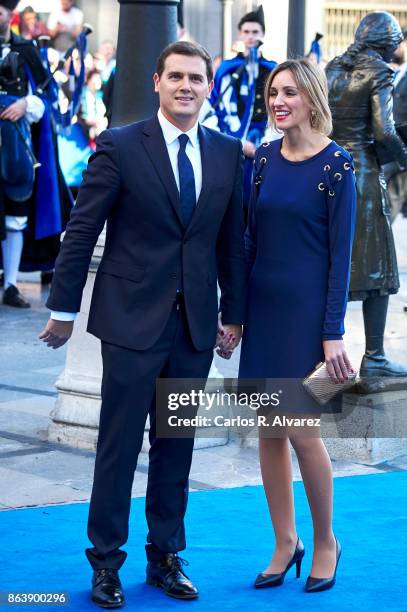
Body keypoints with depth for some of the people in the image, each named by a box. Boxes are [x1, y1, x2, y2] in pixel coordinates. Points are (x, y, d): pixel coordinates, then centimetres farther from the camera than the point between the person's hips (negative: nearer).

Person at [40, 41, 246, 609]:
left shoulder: (228, 153, 6)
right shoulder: (120, 146, -6)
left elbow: (232, 240, 11)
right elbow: (82, 231, -4)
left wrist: (234, 314, 10)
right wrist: (63, 308, -4)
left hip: (196, 323, 4)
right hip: (132, 319, -4)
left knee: (176, 445, 12)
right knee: (119, 444, 2)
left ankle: (166, 557, 23)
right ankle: (106, 562, 13)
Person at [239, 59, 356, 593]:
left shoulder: (336, 164, -10)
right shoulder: (266, 157, 7)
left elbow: (341, 252, -10)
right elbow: (252, 237, 12)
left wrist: (333, 333, -12)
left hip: (307, 308, -6)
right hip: (263, 304, 6)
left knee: (301, 429, -4)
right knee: (268, 428, 8)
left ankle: (326, 541, 16)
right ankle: (285, 544, 20)